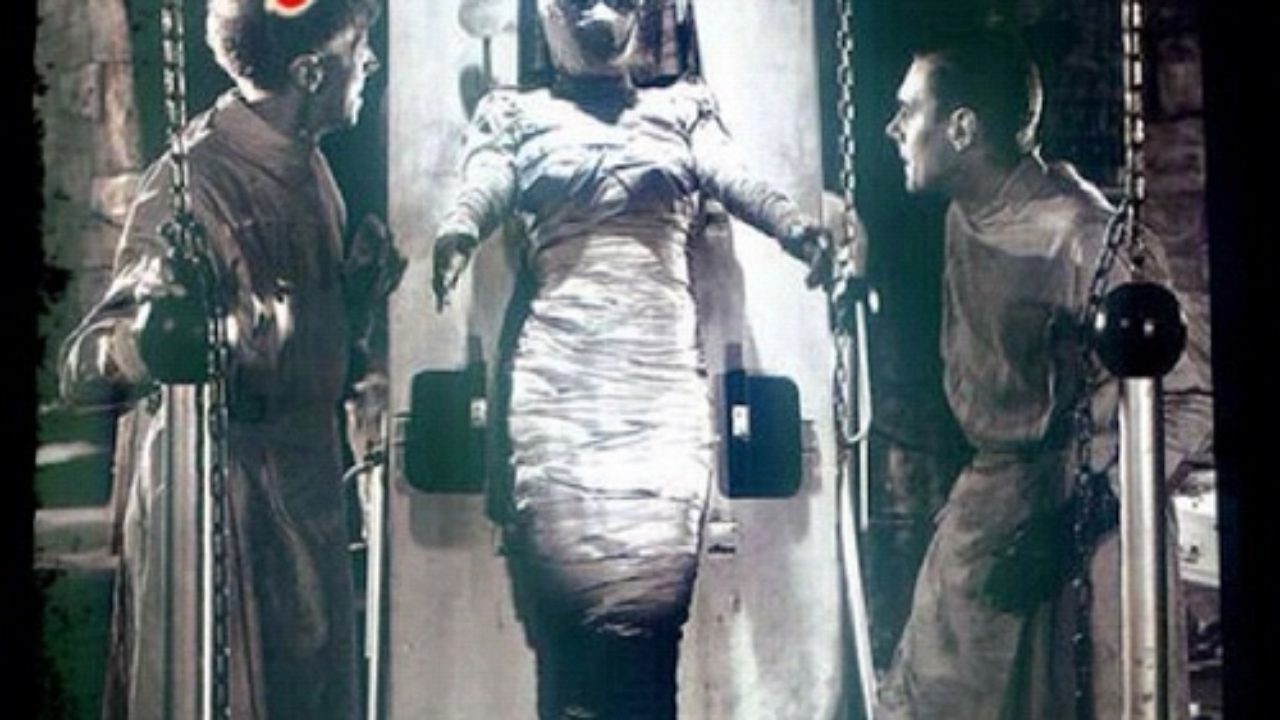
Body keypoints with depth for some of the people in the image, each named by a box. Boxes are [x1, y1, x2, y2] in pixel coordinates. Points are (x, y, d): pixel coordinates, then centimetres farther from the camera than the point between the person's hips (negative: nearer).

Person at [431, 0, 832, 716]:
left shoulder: (682, 109, 21)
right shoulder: (520, 116, 18)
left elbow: (736, 179, 1)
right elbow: (483, 192, -2)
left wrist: (798, 225, -23)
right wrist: (456, 234, -29)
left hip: (665, 374, 1)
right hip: (559, 375, -1)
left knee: (652, 598, -7)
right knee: (566, 605, -8)